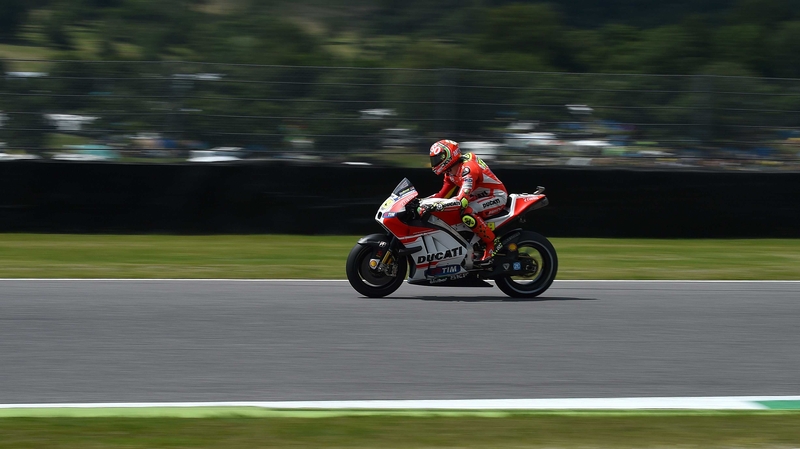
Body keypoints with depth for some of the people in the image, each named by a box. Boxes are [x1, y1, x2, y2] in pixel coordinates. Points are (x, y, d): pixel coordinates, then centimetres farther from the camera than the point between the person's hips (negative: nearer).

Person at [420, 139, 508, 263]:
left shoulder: (467, 169, -29)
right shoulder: (451, 172, 3)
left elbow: (461, 200, -39)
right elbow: (443, 194, 10)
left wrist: (435, 206, -47)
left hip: (497, 197, -10)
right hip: (481, 196, 10)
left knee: (467, 214, -35)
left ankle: (492, 244, -20)